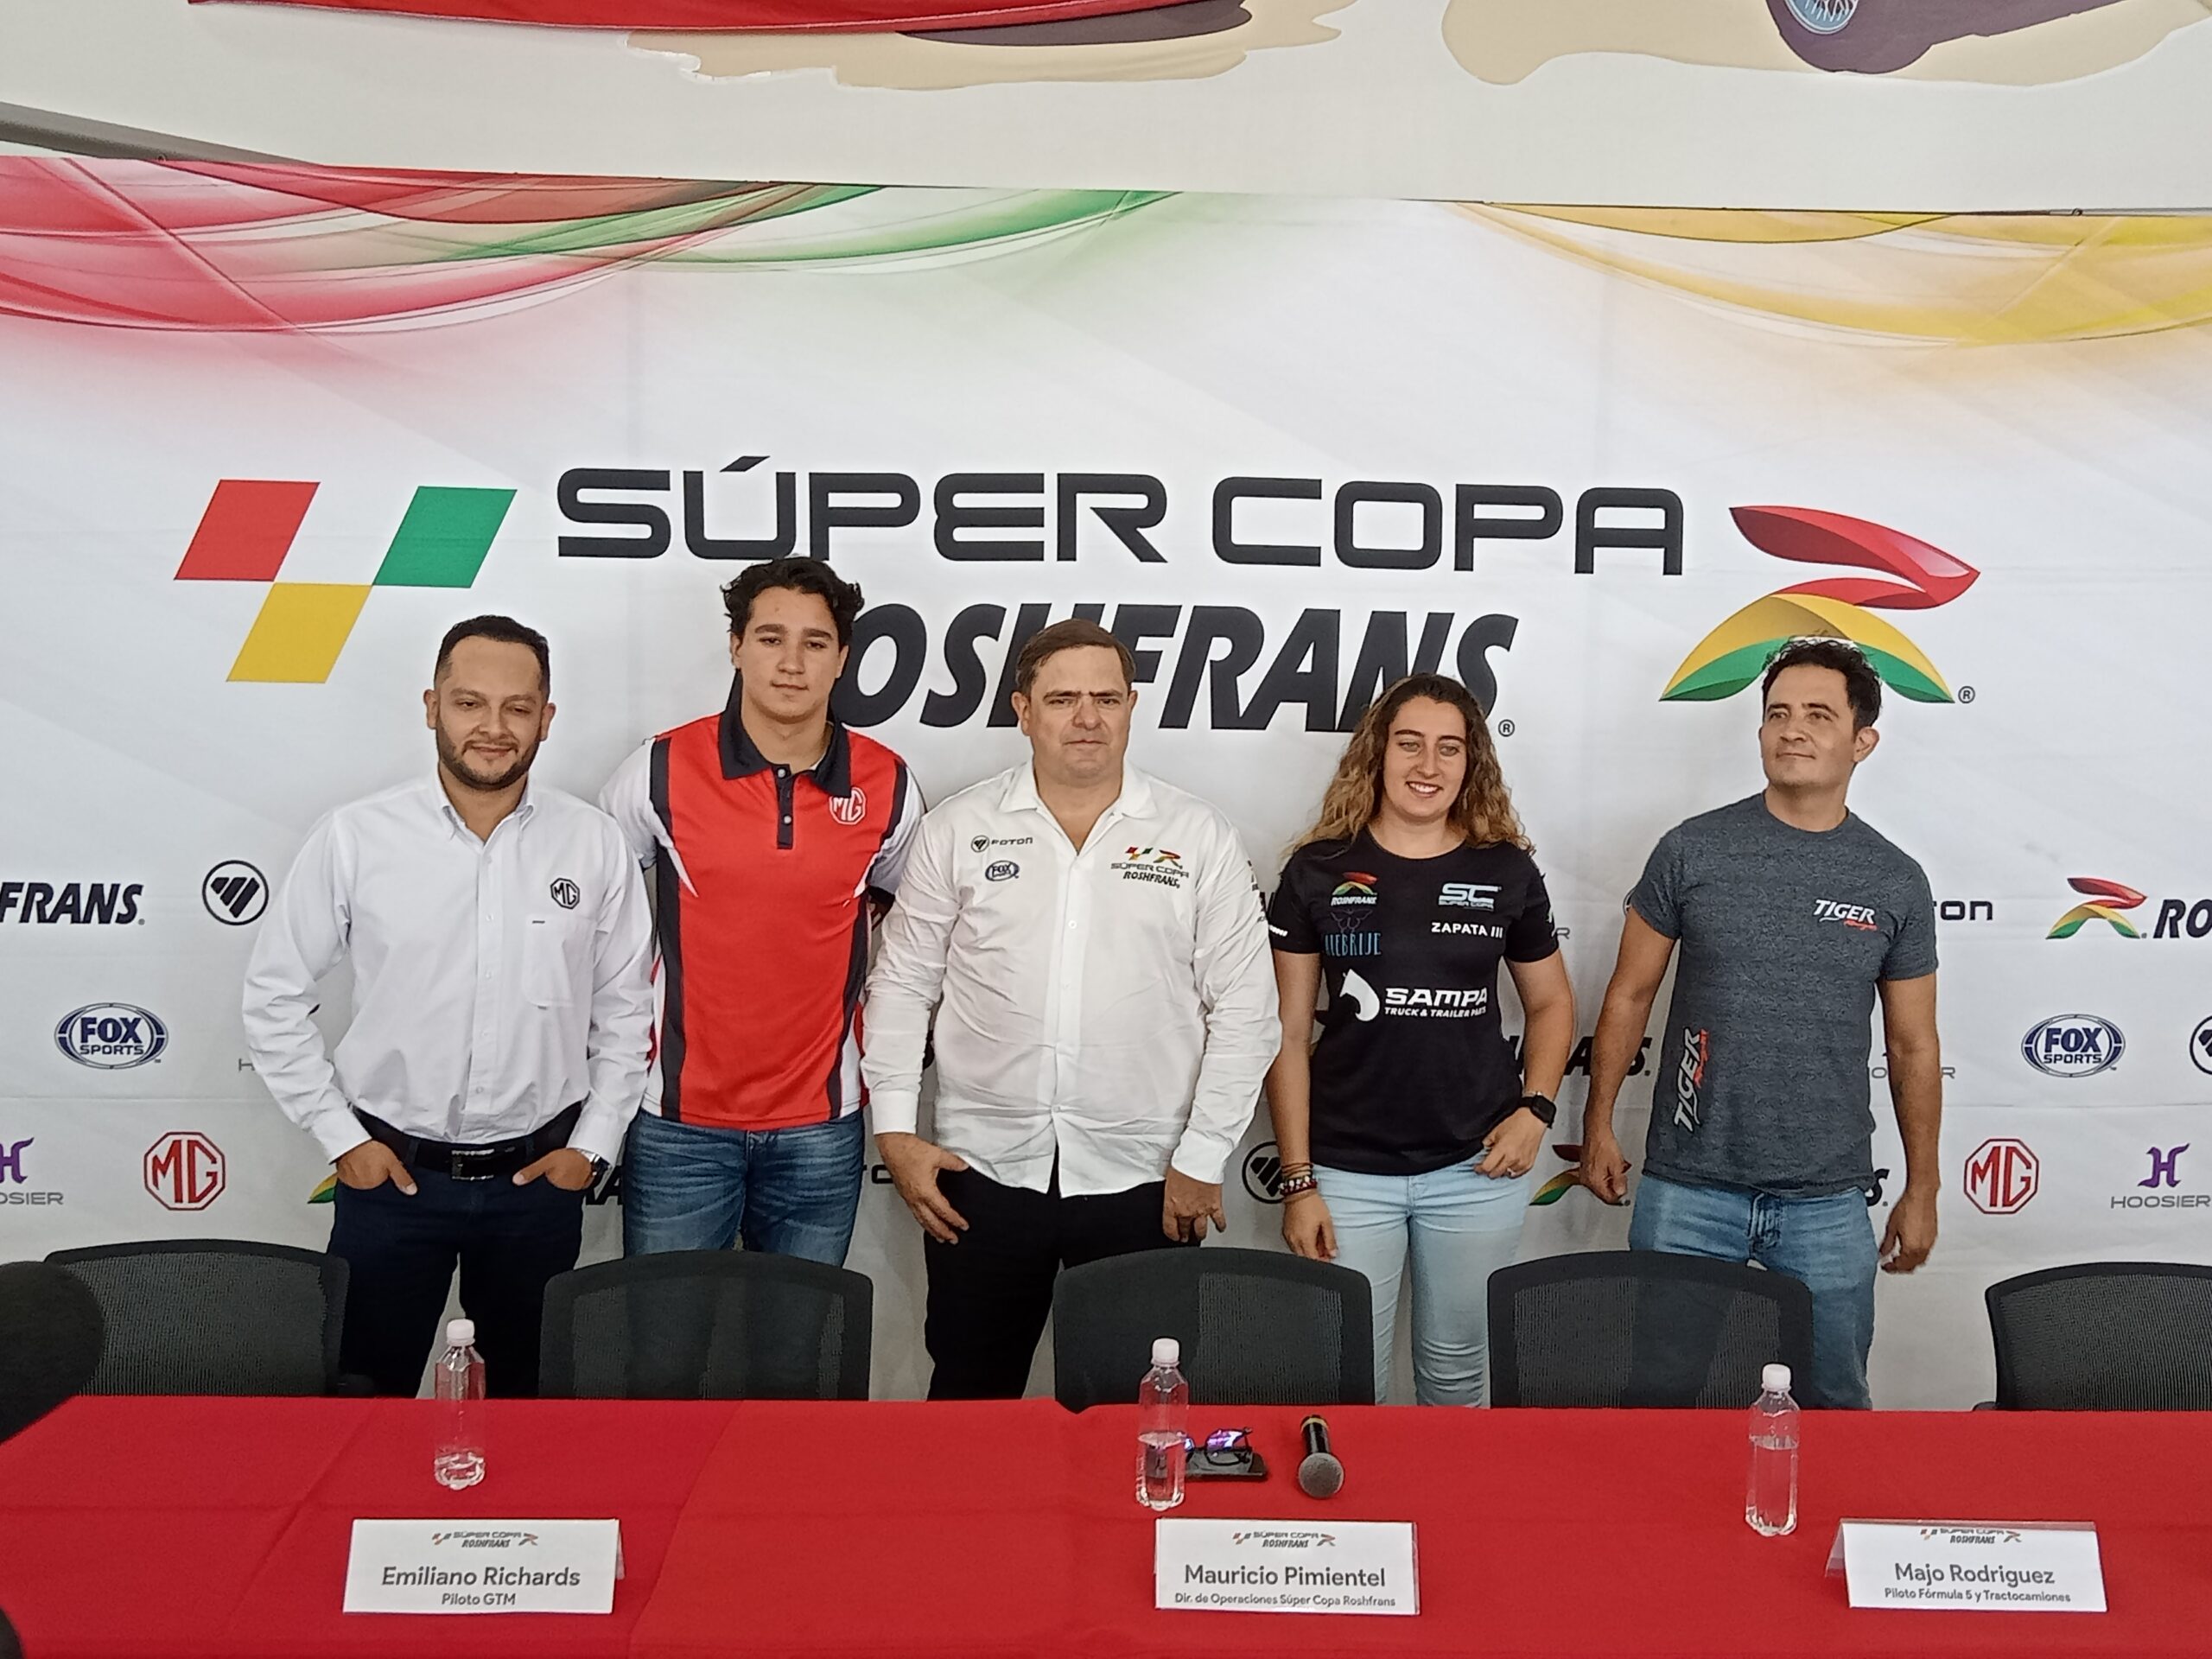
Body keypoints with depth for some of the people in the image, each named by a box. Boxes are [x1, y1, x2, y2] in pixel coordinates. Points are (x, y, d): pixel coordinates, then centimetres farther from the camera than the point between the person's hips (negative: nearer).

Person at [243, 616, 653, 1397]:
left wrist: (593, 1144, 1)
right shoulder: (353, 838, -8)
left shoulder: (595, 844, -4)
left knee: (530, 1391, 16)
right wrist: (339, 1135, -2)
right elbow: (275, 996, 0)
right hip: (389, 1175, -1)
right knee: (370, 1390, 12)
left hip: (539, 1177, 1)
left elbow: (625, 1008, 4)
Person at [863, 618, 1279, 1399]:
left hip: (1143, 1180, -1)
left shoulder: (1200, 839, 0)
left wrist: (1202, 1158, -4)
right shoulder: (958, 830, 3)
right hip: (983, 1168, 1)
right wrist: (895, 1131, 0)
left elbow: (1244, 1009, 0)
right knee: (970, 1395, 13)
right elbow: (903, 986, 7)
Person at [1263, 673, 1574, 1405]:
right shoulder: (1318, 871, -2)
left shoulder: (1508, 871, 2)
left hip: (1477, 1168, 1)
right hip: (1348, 1171, -1)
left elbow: (1551, 1002, 15)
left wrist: (1536, 1109, -2)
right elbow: (1288, 1033, -1)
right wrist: (1297, 1180, -5)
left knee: (1457, 1371, 15)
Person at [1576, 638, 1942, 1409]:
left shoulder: (1895, 882, 2)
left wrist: (1922, 1189, 10)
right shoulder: (1691, 850, -2)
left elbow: (1913, 1044, 8)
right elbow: (1629, 996, 4)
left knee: (1834, 1401, 12)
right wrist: (1597, 1125, 2)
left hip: (1827, 1201, 1)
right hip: (1686, 1190, -1)